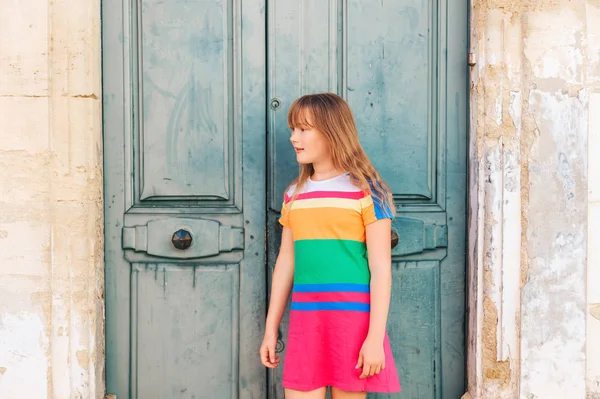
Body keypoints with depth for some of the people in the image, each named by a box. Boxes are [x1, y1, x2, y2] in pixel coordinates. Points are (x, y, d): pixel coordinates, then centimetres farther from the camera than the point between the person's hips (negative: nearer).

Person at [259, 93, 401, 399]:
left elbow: (380, 268, -7)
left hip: (352, 318, -4)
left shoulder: (365, 189, -3)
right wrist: (271, 329, 13)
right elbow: (286, 263, 14)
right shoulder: (294, 194, 12)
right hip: (304, 319, 4)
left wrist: (375, 337, -13)